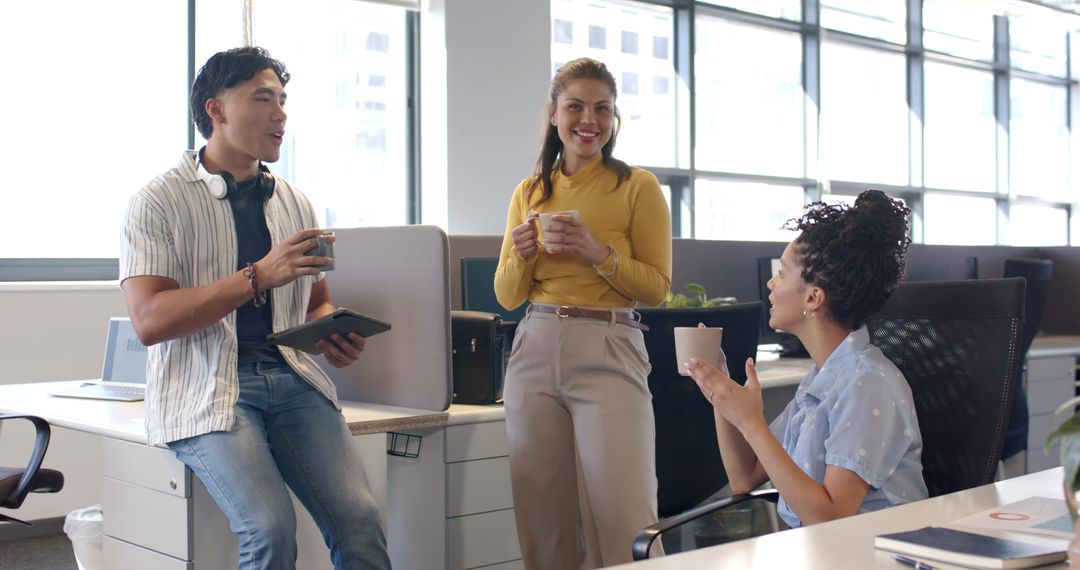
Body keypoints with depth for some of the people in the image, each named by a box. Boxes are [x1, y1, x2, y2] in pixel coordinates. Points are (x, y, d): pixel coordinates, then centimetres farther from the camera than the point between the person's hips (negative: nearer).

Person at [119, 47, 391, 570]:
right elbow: (149, 321, -11)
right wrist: (259, 276, -18)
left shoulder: (293, 203, 18)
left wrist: (331, 332, 3)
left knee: (360, 520, -19)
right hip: (207, 385, -4)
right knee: (271, 528, -27)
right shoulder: (160, 201, 1)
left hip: (292, 376, 4)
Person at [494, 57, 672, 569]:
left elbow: (657, 287, 0)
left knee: (620, 519, -10)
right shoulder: (529, 191, 14)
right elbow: (507, 297, 15)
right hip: (535, 349, 4)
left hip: (608, 352, -3)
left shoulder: (638, 186, 3)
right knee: (542, 516, 5)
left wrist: (598, 252, -14)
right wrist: (521, 255, -5)